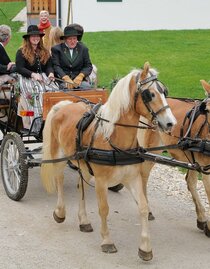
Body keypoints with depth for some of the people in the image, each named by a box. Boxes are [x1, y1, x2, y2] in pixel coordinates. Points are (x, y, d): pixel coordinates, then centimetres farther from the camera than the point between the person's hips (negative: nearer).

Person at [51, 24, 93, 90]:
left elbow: (88, 66, 9)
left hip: (79, 80, 2)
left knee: (86, 87, -29)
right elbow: (56, 66, -4)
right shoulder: (56, 49, 7)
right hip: (62, 80, -2)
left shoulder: (83, 49, 15)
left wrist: (80, 76, -13)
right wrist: (66, 78, -20)